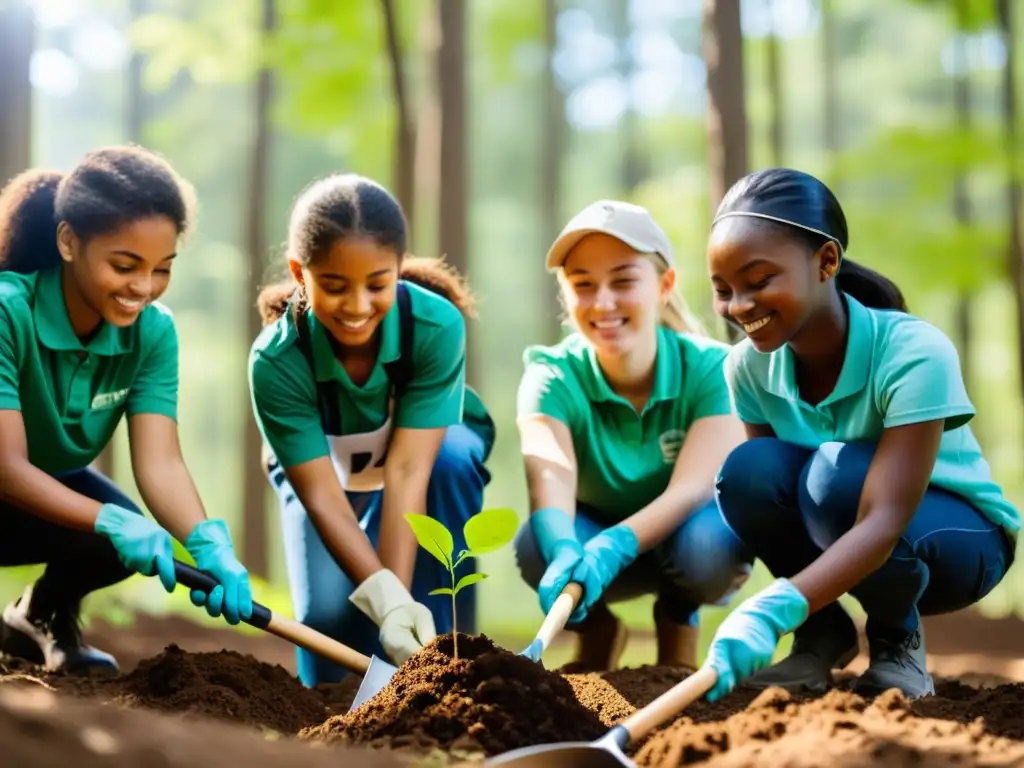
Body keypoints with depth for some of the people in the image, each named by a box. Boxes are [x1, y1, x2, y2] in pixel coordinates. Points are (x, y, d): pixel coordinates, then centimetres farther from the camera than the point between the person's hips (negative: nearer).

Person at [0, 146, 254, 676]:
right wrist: (112, 521, -50)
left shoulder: (152, 332, -16)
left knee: (129, 539, -23)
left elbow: (160, 462, -24)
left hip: (51, 485, 5)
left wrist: (209, 542, -44)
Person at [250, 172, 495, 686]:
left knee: (452, 455, -36)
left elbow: (408, 469, -39)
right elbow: (321, 493, -36)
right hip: (321, 467, 0)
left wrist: (401, 597, -47)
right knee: (329, 616, -23)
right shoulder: (276, 361, -34)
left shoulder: (437, 325, -36)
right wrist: (386, 601, -49)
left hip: (431, 455, 0)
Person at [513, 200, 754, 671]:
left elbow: (692, 489, -33)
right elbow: (550, 479, -36)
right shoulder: (553, 376, -17)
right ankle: (596, 628, 1)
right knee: (538, 548, -32)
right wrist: (566, 552, -58)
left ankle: (678, 623, -1)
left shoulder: (710, 369, -20)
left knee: (709, 540, -36)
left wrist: (614, 546, -51)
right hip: (596, 536, 1)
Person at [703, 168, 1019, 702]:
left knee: (836, 473, -35)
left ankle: (898, 639, -7)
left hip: (961, 538, -4)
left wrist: (775, 607, -56)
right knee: (747, 472, -27)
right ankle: (824, 633, -1)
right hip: (841, 548, 4)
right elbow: (771, 497, -8)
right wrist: (764, 613, -27)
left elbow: (883, 523, -42)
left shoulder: (913, 353, -31)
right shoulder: (749, 366, -14)